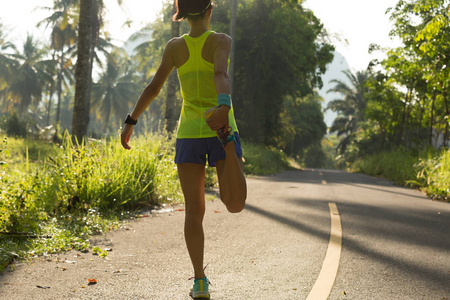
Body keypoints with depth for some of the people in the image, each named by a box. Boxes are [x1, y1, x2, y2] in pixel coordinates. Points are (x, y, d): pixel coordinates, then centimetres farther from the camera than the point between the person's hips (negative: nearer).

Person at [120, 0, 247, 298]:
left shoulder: (174, 47, 6)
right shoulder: (221, 41, -2)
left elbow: (153, 88, 3)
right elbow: (221, 74, -23)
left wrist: (130, 122, 13)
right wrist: (224, 106, -40)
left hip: (189, 132, 2)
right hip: (220, 127, -2)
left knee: (194, 211, 6)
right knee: (235, 205, -8)